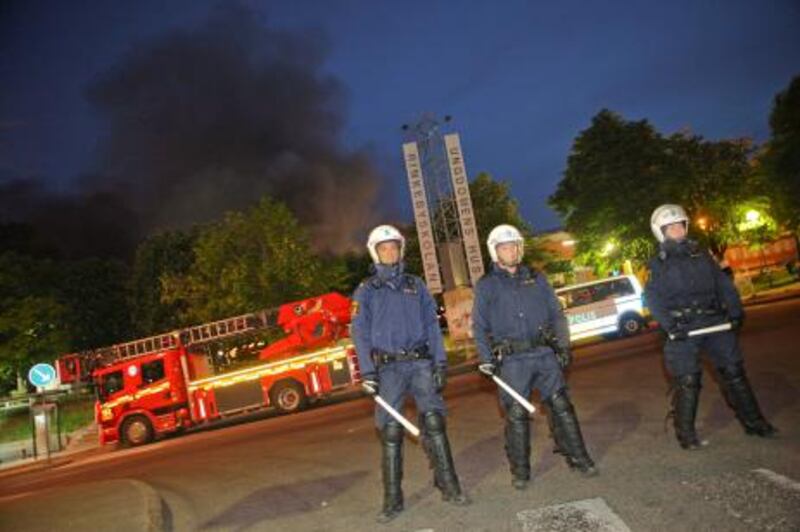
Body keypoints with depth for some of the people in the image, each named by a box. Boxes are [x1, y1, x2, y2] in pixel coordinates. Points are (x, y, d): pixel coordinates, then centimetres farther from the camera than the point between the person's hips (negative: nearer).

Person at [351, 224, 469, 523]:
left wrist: (440, 362, 1)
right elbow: (360, 333, 0)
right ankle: (392, 500, 11)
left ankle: (449, 487, 10)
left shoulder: (416, 285, 12)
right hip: (388, 367, -2)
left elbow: (432, 325, 10)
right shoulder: (366, 291, 5)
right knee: (390, 432, 0)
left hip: (421, 363, 2)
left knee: (434, 422, -3)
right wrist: (367, 372, -9)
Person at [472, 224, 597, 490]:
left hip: (545, 354, 3)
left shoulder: (536, 278, 12)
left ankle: (577, 457, 19)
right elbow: (479, 326, 3)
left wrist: (563, 345, 4)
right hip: (511, 360, -2)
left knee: (561, 406, 4)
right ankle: (520, 471, 14)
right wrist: (487, 359, -5)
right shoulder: (486, 285, 4)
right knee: (516, 415, 1)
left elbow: (556, 313, 14)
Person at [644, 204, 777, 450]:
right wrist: (669, 325, -20)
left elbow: (724, 284, 10)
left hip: (715, 321, 4)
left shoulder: (700, 254, 14)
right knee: (687, 382, -4)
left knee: (733, 371, 8)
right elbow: (653, 299, -8)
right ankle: (686, 434, 8)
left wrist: (735, 311, -2)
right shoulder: (658, 264, 1)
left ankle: (753, 422, 23)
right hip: (683, 328, -4)